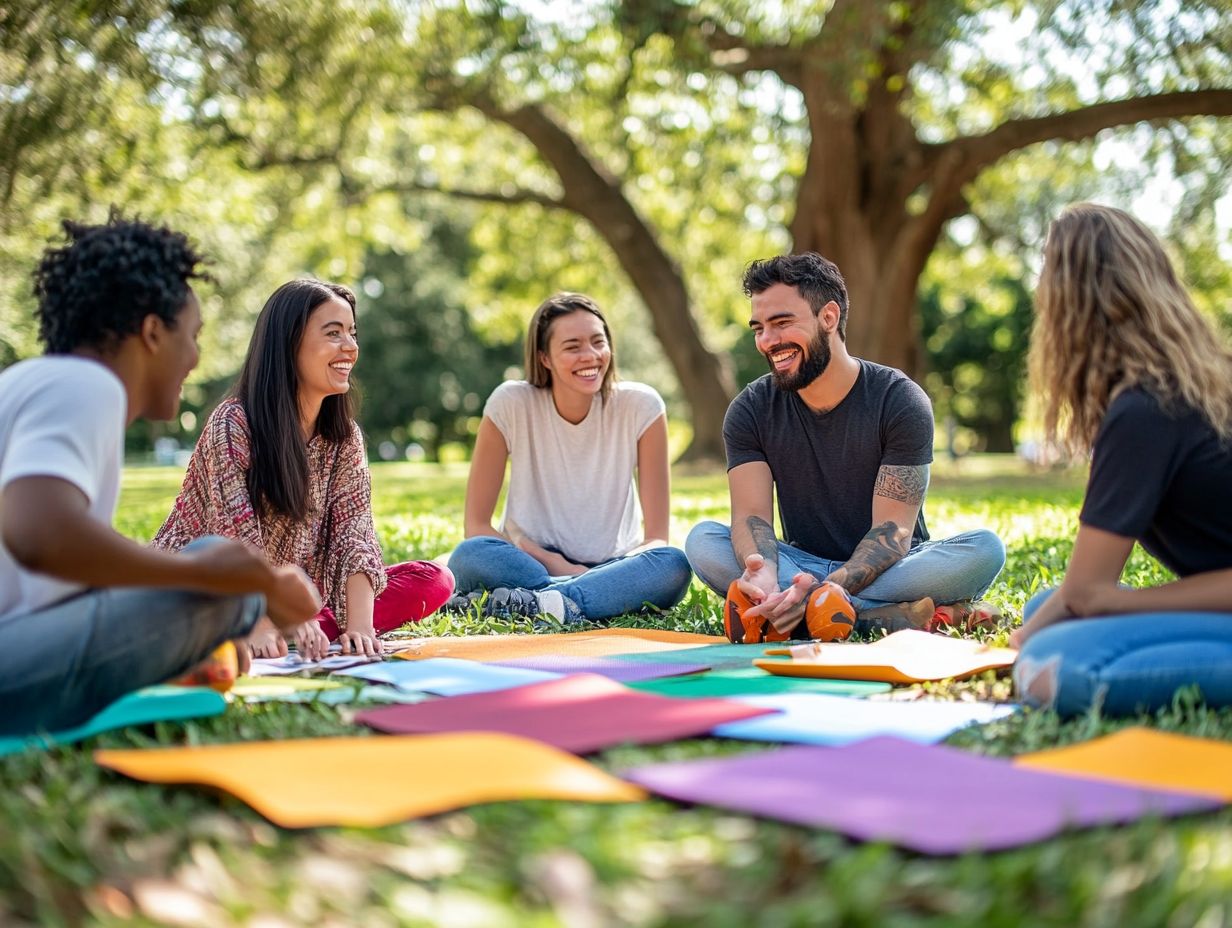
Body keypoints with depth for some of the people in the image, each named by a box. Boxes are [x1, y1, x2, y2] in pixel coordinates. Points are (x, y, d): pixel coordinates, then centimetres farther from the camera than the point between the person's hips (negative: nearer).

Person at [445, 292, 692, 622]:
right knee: (468, 557, -32)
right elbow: (477, 525, -8)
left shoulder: (640, 406, -8)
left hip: (611, 567, 1)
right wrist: (559, 566, -17)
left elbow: (657, 537, -7)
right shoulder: (511, 404, -10)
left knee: (674, 565, -31)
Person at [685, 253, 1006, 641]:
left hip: (888, 568, -2)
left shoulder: (900, 401, -11)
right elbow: (751, 516, -12)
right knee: (702, 541, -24)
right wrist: (762, 573, -38)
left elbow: (893, 530, -18)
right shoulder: (751, 410, -2)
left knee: (984, 548, -28)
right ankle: (885, 617, -32)